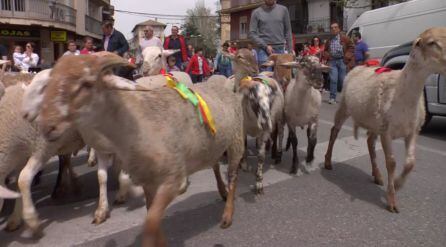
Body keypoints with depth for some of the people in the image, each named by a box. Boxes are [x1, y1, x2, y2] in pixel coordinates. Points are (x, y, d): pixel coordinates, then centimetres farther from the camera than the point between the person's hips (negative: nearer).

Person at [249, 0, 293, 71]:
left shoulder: (283, 10, 9)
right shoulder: (256, 12, 4)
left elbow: (287, 31, 10)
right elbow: (252, 33, 0)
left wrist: (290, 49, 3)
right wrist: (265, 46, -9)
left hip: (280, 49, 2)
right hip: (263, 50, -2)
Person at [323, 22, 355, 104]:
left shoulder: (344, 38, 3)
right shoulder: (329, 40, 12)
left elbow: (351, 47, 4)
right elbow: (325, 50, 22)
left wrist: (347, 56, -7)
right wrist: (327, 56, 3)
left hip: (342, 61, -2)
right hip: (332, 61, 2)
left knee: (343, 80, 2)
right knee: (333, 79, -7)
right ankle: (332, 98, -4)